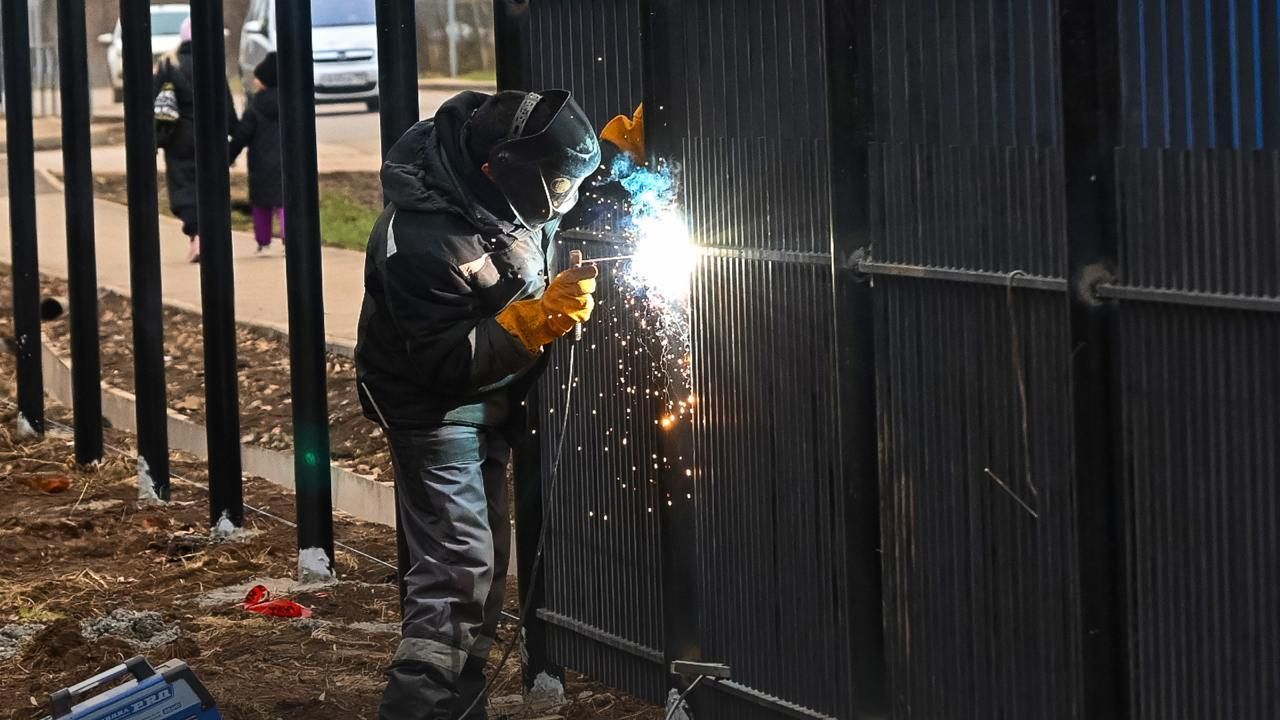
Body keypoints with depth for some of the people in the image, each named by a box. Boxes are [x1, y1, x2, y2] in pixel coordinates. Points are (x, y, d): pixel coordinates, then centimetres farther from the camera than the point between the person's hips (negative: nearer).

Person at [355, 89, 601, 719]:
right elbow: (446, 362, -32)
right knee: (457, 570, -16)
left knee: (483, 564, 17)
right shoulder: (424, 240, -36)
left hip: (486, 401, 9)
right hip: (434, 402, -9)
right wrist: (541, 318, -36)